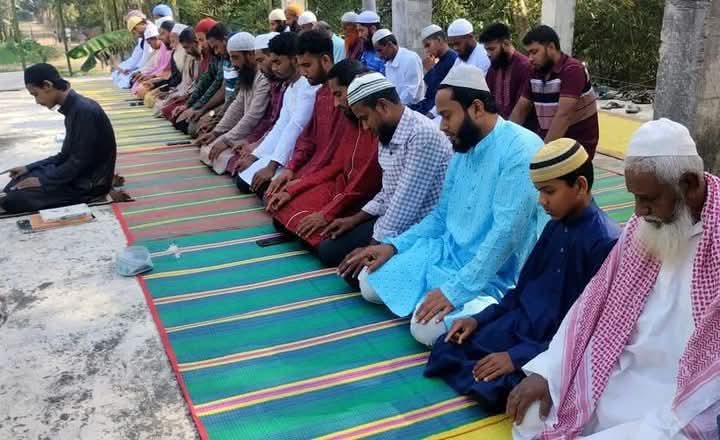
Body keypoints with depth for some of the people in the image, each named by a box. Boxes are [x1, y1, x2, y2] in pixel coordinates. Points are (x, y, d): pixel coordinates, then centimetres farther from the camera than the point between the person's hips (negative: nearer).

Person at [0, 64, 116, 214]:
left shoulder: (84, 110, -22)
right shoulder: (73, 108, 7)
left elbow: (79, 161, -21)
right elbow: (66, 155, 15)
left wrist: (43, 180, -13)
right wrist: (29, 168, 11)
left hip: (90, 182, -9)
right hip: (76, 172, 9)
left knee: (14, 200, -13)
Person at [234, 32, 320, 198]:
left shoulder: (309, 84, -17)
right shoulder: (290, 88, 15)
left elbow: (296, 127, -24)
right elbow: (281, 127, 14)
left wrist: (272, 166, -26)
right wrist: (254, 156, 7)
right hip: (288, 150, 9)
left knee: (264, 186, -22)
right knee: (243, 180, 4)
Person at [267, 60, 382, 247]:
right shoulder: (352, 119, 10)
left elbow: (367, 181, -24)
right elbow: (335, 166, 13)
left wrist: (327, 214, -19)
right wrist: (290, 191, 5)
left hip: (362, 203, -9)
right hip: (341, 188, 9)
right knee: (282, 211, -1)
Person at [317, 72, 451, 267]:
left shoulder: (423, 135, -26)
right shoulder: (388, 134, 6)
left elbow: (404, 204, -26)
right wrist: (355, 219, 8)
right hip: (392, 218, 9)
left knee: (359, 269, -20)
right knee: (328, 250, 6)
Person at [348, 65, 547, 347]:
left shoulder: (521, 149, -21)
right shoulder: (462, 149, 7)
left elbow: (506, 231, -27)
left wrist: (456, 289, -29)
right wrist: (394, 245, 4)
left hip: (492, 273, -8)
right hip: (448, 251, 8)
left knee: (426, 327, -27)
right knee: (370, 283, 3)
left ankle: (483, 308, 1)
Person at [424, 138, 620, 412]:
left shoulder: (606, 243, -21)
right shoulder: (556, 226, 4)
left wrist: (518, 357, -22)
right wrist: (479, 319, 2)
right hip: (520, 326, 8)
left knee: (489, 387, -21)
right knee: (448, 349, 1)